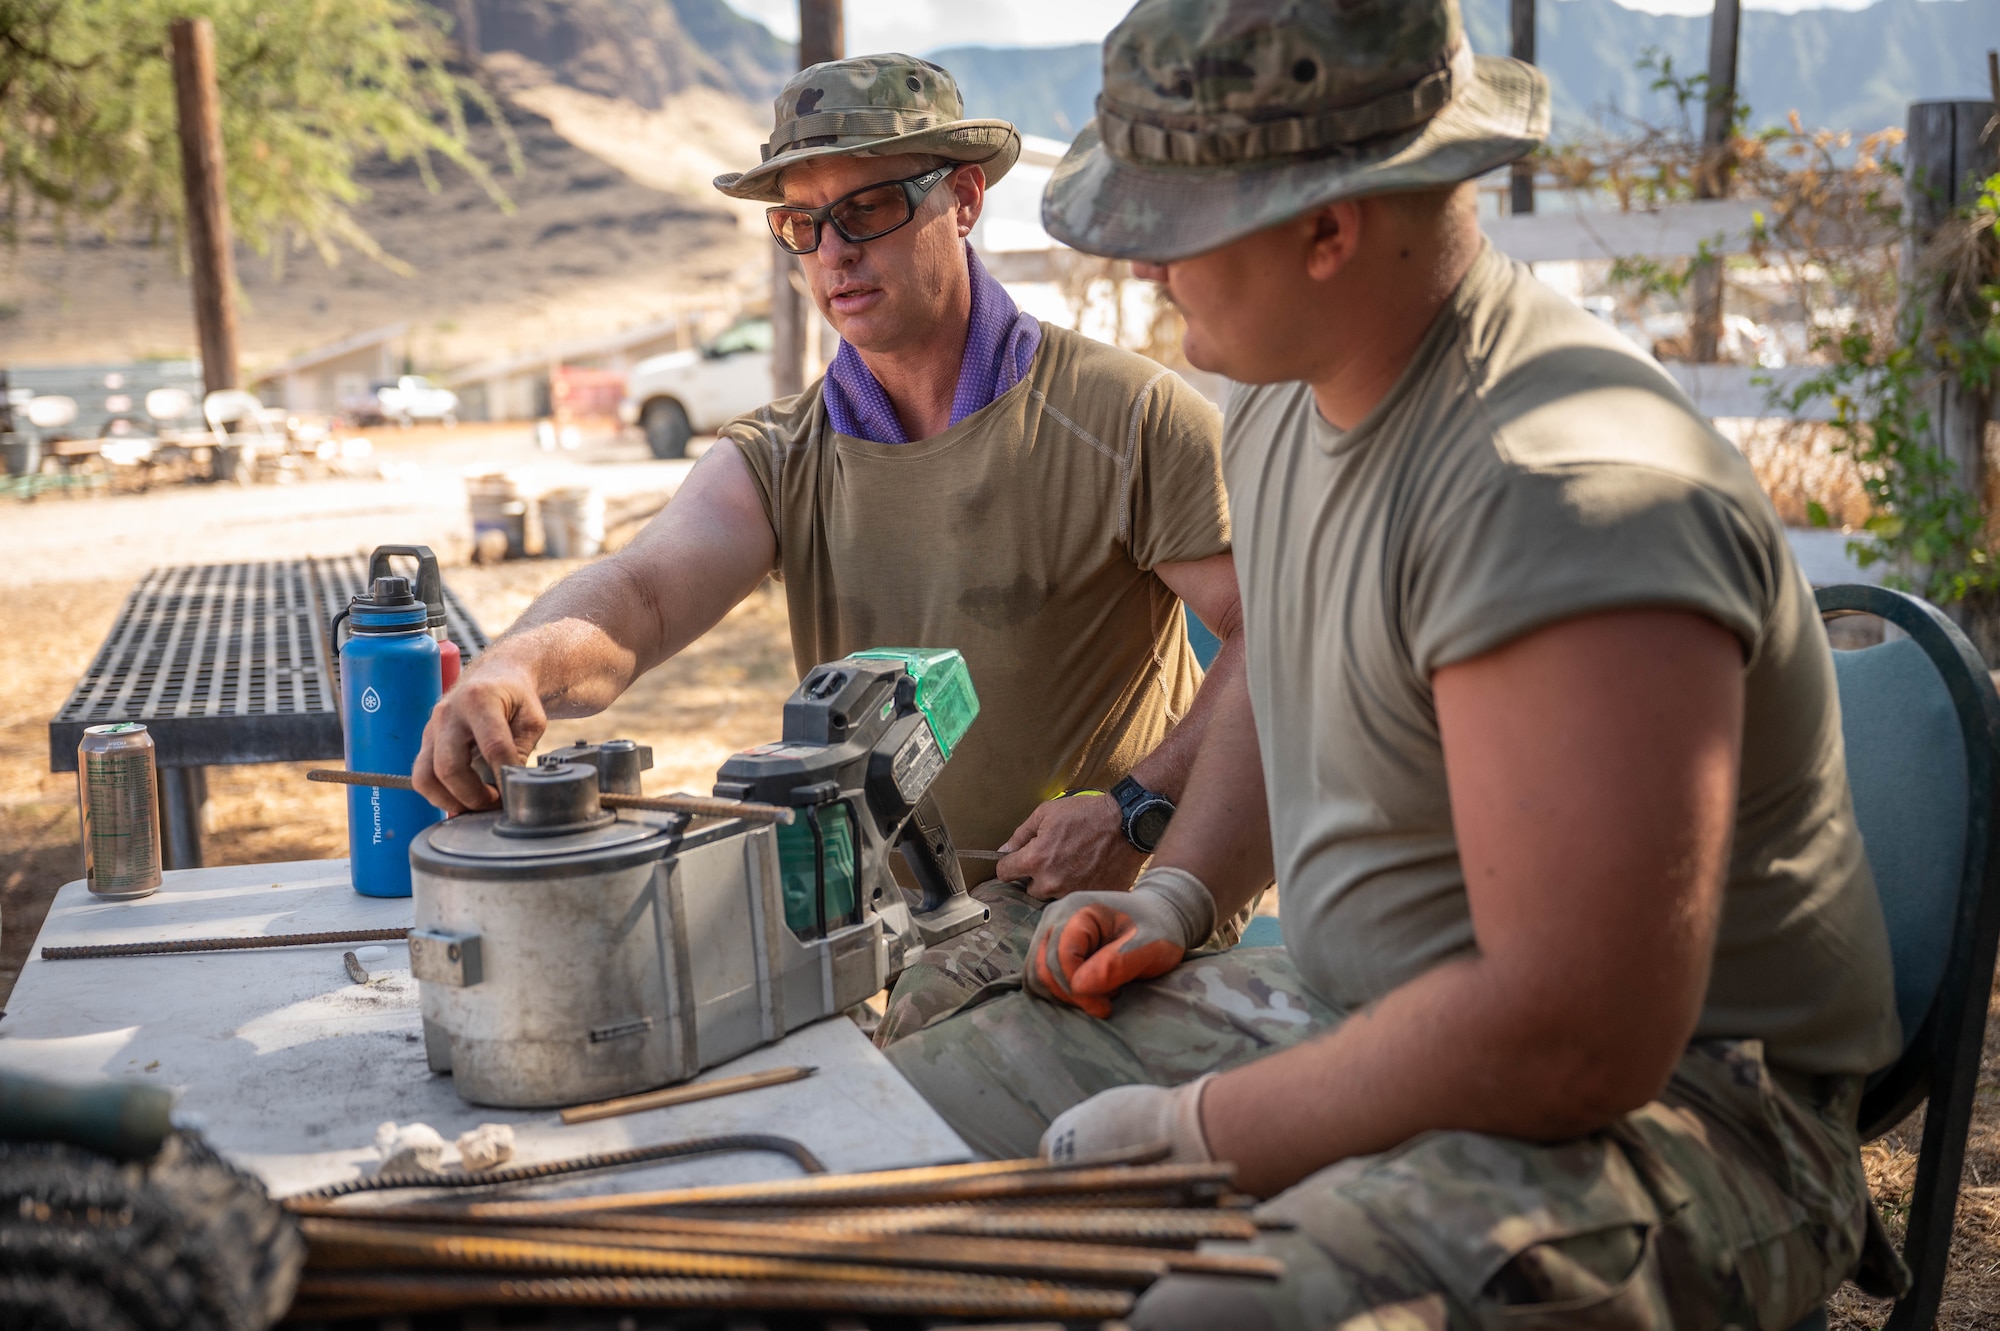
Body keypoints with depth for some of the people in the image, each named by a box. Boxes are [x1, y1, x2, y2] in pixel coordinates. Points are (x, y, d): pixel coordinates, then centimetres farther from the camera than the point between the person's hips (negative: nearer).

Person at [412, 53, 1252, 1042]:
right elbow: (641, 591, -14)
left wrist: (1140, 809, -18)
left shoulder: (1128, 416, -7)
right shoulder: (775, 461, 5)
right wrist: (515, 669, -36)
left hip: (1107, 910, -4)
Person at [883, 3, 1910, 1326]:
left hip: (1654, 1107, -8)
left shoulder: (1573, 491, -27)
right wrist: (1178, 893, 7)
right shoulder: (1289, 392, 4)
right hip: (1344, 1007, 9)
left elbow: (1575, 1039, -29)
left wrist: (1191, 1131, -19)